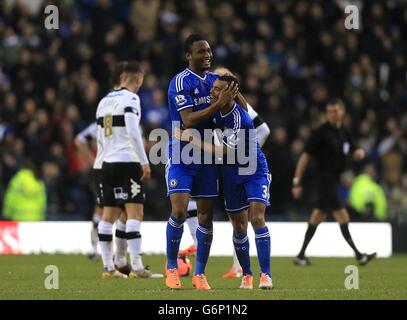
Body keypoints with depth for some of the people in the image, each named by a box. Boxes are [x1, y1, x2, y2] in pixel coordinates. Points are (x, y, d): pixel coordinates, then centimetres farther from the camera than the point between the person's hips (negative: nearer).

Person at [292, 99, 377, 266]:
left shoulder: (344, 133, 11)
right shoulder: (320, 133, -9)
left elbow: (354, 153, 21)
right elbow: (305, 156, -9)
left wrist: (359, 152, -6)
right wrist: (297, 181, -12)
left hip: (335, 180, 8)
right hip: (324, 178, -8)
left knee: (318, 217, 10)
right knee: (342, 217, -11)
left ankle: (301, 255, 16)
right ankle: (358, 255, -11)